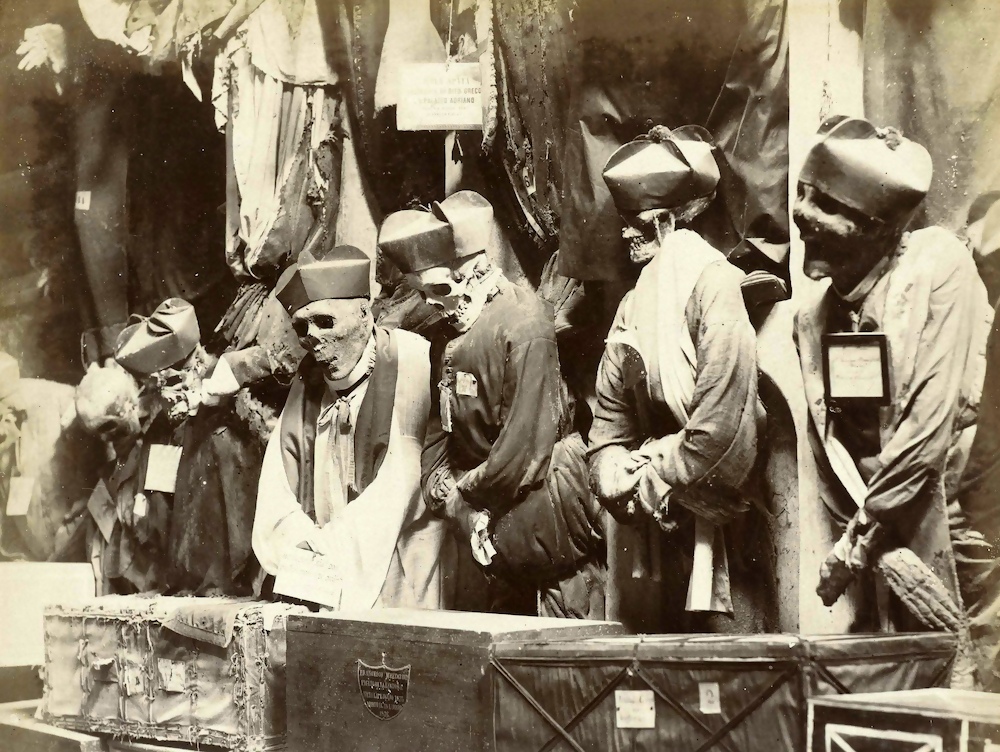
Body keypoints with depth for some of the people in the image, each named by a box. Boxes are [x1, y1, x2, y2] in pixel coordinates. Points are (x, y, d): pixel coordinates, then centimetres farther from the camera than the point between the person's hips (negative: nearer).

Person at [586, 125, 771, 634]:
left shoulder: (713, 282, -5)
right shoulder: (634, 305, 8)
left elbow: (721, 421, -12)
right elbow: (611, 413, 8)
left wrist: (653, 480, -8)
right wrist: (612, 473, -5)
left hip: (712, 511, -5)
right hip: (651, 519, 5)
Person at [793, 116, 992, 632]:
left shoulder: (939, 266, -11)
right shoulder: (813, 312, 4)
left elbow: (933, 422, -17)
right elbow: (827, 445, 8)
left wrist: (860, 535, -15)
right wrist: (861, 530, -5)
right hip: (880, 545, 5)